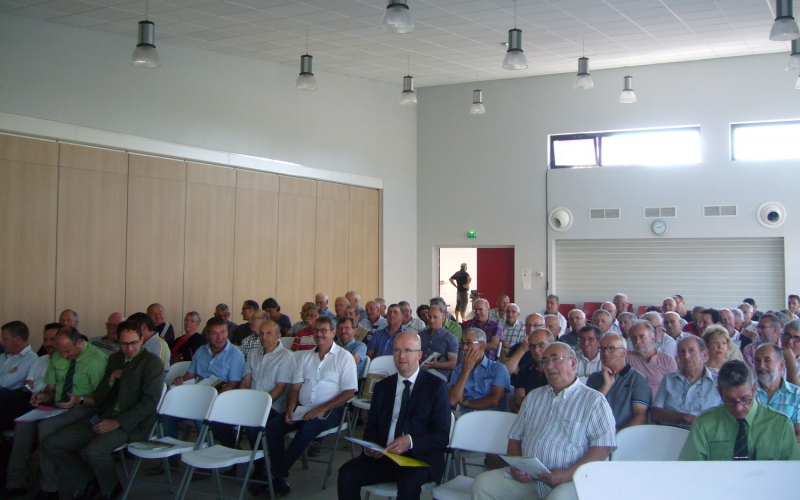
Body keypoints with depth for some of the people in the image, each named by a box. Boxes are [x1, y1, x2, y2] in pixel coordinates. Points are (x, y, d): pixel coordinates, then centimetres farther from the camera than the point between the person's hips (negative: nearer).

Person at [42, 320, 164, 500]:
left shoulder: (153, 363, -4)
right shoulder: (115, 359, 17)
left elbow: (149, 402, -13)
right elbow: (99, 399, 15)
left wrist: (117, 423, -20)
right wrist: (112, 377, -4)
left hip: (132, 424, -7)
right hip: (103, 417, 7)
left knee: (94, 451, -33)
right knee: (51, 445, -5)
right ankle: (91, 482, 11)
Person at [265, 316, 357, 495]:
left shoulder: (344, 357, 1)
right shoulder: (306, 356, 17)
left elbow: (349, 392, -7)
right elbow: (295, 386, 14)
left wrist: (322, 409, -17)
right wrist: (290, 409, -5)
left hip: (329, 411, -5)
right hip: (303, 408, 5)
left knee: (307, 428, -34)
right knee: (272, 425, -19)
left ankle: (275, 473, -21)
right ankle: (280, 478, -15)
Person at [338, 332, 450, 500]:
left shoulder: (436, 386, 1)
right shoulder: (382, 386, 15)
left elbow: (442, 436, -5)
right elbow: (371, 428, 15)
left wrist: (410, 441, -22)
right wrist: (369, 447, -9)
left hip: (420, 458, -4)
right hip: (382, 456, 4)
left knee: (409, 482, -36)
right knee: (347, 473, -20)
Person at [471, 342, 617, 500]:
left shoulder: (594, 400, 3)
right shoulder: (533, 397, 21)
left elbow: (603, 447, -8)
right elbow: (515, 437, 19)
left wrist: (567, 475, -17)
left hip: (570, 481, -5)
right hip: (527, 479, 5)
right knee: (482, 484, -13)